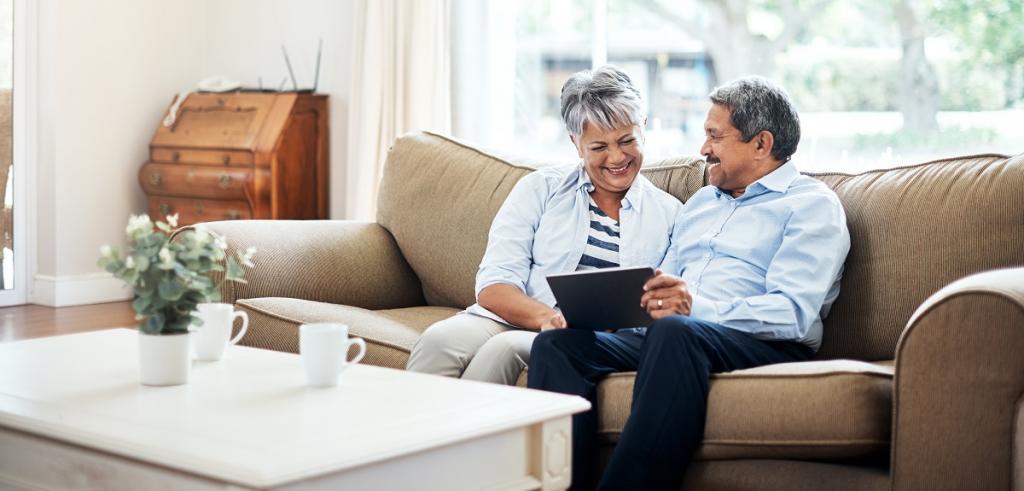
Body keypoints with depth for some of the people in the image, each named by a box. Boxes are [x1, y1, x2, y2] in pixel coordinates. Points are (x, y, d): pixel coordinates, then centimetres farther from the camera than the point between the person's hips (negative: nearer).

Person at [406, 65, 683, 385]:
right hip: (511, 321, 1)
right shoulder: (540, 189, 11)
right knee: (439, 339, -33)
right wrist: (547, 317, -20)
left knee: (506, 347, -34)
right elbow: (493, 287, 1)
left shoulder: (669, 215, 13)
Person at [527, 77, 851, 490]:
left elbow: (793, 313, -12)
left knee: (675, 331, -39)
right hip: (667, 336, 7)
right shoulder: (700, 202, 28)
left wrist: (699, 307, -26)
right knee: (556, 343, -17)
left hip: (764, 347, -7)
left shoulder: (811, 204, 3)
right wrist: (638, 299, 1)